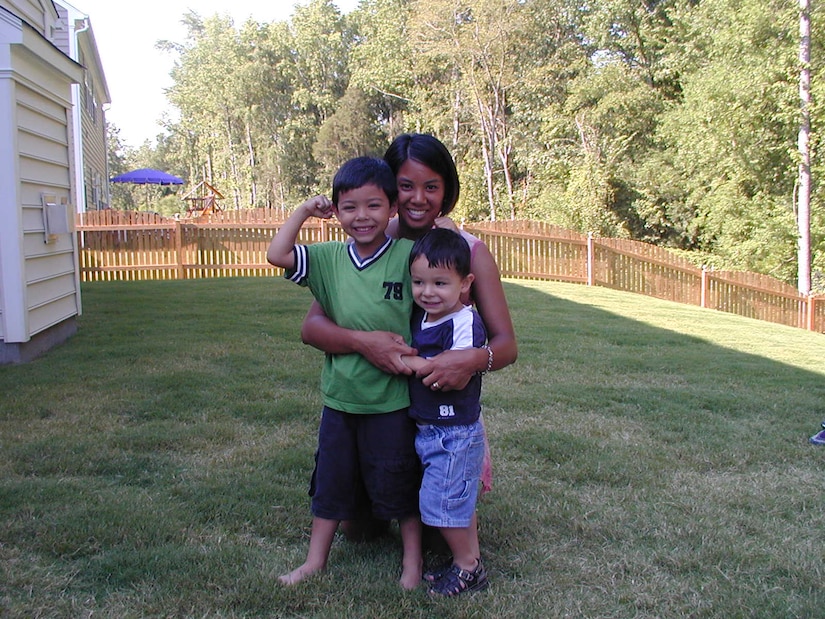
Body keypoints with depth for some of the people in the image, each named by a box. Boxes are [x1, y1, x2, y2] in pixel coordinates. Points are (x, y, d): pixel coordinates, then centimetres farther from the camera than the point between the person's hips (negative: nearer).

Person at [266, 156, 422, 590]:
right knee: (331, 481, 18)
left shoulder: (409, 255, -10)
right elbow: (277, 255, -6)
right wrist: (305, 210, -2)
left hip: (393, 399, -3)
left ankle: (412, 558, 34)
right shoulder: (329, 259, -1)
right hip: (340, 396, 4)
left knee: (400, 483, 13)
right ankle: (316, 559, 36)